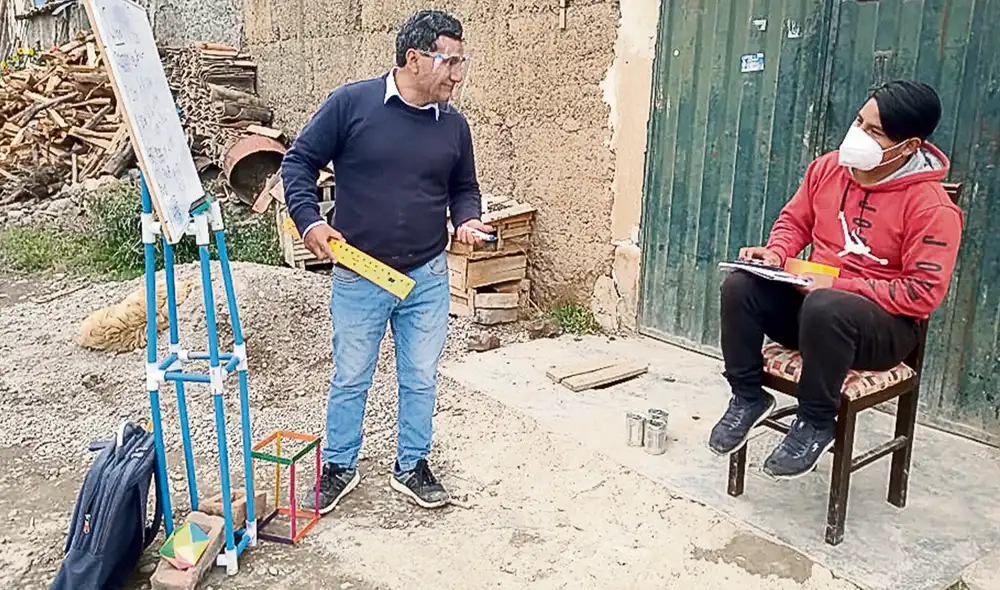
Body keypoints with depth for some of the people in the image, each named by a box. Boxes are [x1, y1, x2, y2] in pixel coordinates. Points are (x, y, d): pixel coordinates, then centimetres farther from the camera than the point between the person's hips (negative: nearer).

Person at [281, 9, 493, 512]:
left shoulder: (453, 125, 2)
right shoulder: (350, 103, -10)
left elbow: (464, 188, 16)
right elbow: (299, 161, -3)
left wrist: (466, 219, -5)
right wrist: (309, 221, -17)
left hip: (427, 279, 3)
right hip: (358, 277, -3)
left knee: (421, 380, 13)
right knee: (350, 380, 12)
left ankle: (411, 467, 34)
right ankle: (339, 467, 34)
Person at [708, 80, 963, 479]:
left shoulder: (932, 207, -17)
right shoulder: (828, 168, 0)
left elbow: (924, 292, -20)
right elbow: (794, 220, 14)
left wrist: (840, 286, -25)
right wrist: (776, 253, -8)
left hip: (886, 324, -6)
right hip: (813, 295, 6)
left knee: (824, 309, -39)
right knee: (740, 286, -18)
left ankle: (816, 423, -16)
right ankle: (748, 397, -3)